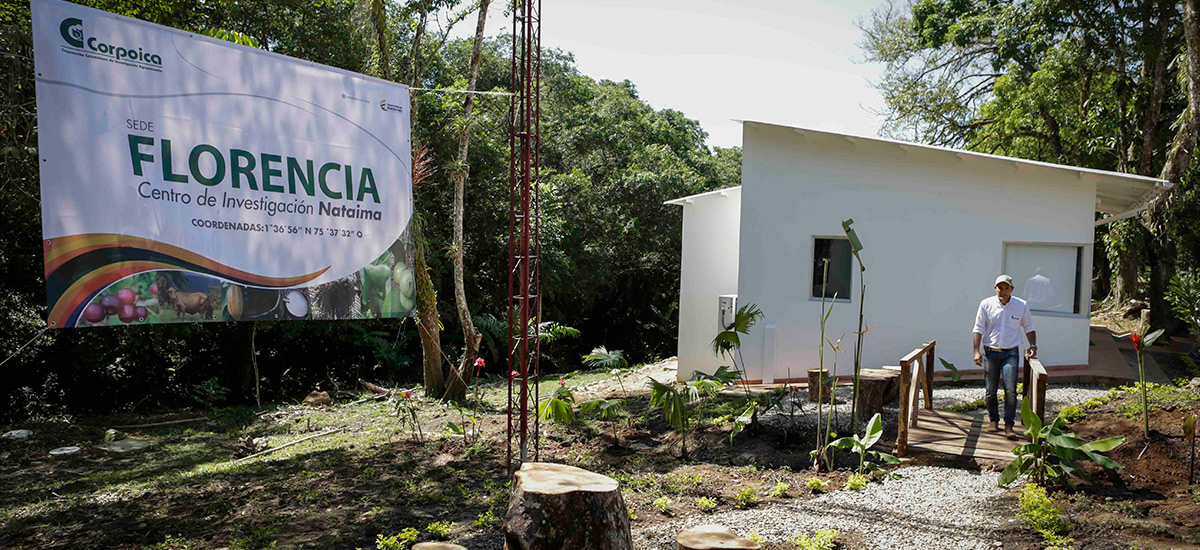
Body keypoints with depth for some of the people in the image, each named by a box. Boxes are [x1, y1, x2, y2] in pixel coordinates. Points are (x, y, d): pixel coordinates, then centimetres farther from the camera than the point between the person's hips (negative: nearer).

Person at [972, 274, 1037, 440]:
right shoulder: (986, 304, -1)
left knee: (1011, 390, -10)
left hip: (1010, 353, 0)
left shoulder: (1022, 305, 1)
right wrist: (976, 351, -7)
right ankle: (993, 420, 23)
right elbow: (978, 329, 0)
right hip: (990, 352, 0)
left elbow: (1029, 328, 14)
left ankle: (1009, 426, -2)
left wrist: (1032, 346, 2)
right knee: (990, 390, 5)